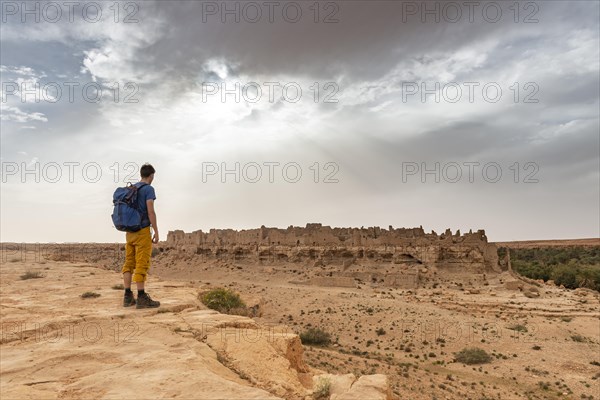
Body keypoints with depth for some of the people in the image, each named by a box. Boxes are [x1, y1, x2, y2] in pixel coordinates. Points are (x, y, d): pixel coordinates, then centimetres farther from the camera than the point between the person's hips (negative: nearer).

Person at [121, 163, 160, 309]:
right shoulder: (148, 189, -8)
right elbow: (150, 212, -17)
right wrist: (156, 232, -12)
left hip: (130, 231, 8)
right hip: (143, 231, -8)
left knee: (129, 263, 7)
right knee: (142, 264, -7)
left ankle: (128, 297, 10)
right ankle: (141, 298, -6)